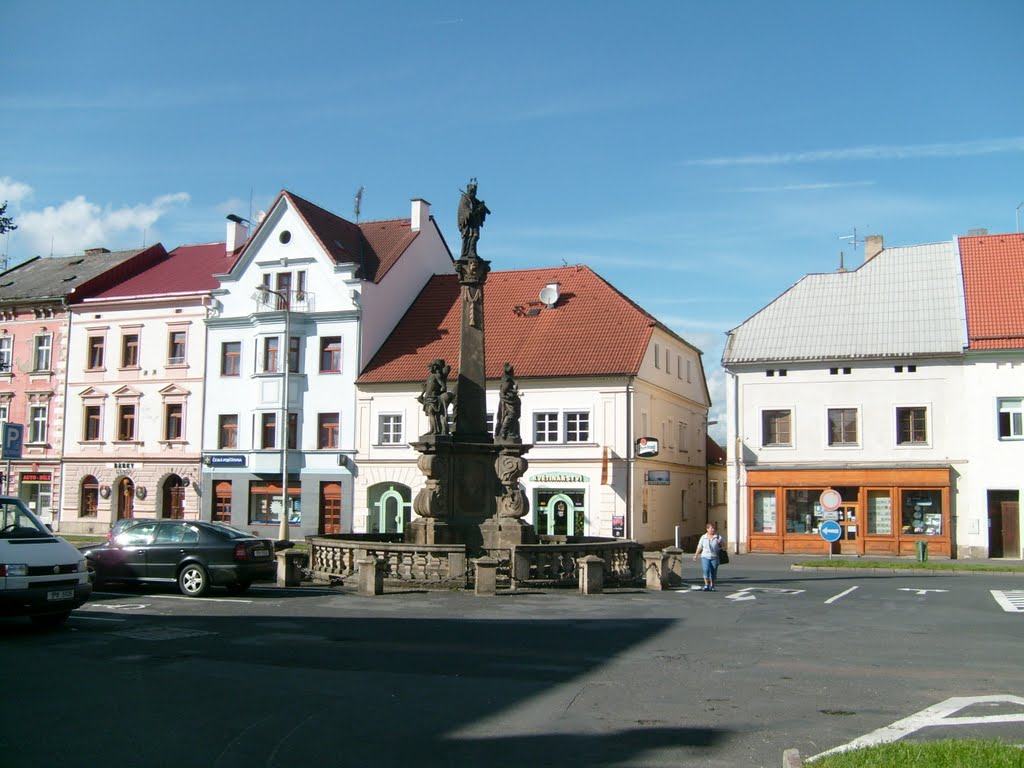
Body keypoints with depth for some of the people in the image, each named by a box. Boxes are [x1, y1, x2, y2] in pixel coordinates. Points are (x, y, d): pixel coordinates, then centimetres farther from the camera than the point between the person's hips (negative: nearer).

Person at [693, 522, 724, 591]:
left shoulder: (718, 537, 2)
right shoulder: (703, 537, 6)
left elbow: (724, 545, 0)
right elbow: (700, 547, 13)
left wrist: (720, 542, -21)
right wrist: (696, 555, 14)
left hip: (714, 557, 0)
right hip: (705, 557, 0)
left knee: (714, 572, 3)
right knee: (706, 570, -16)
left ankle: (712, 586, 18)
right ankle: (706, 585, -14)